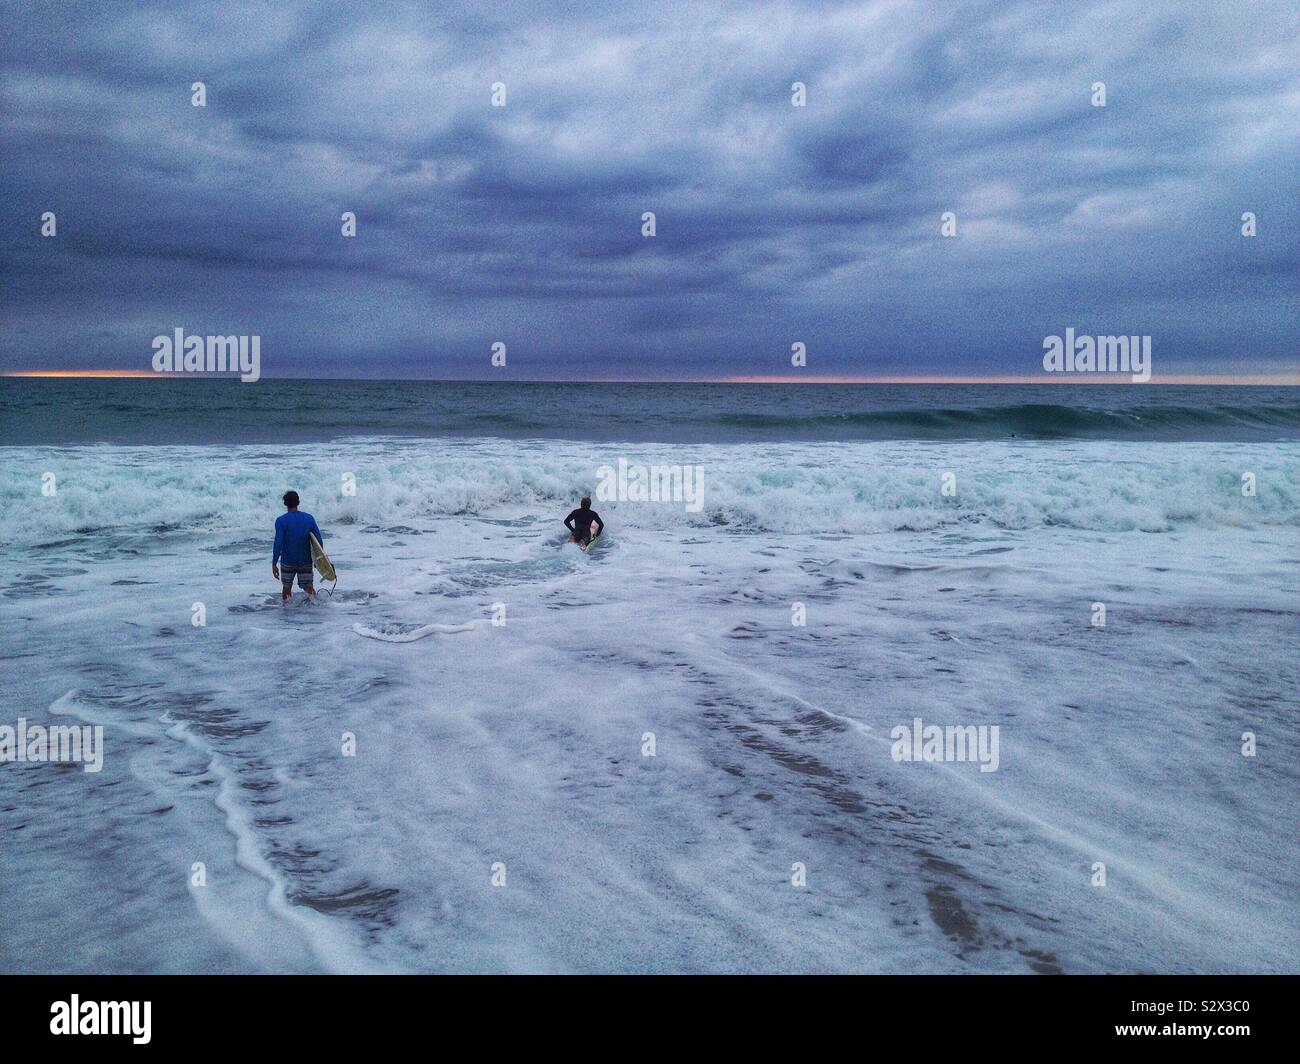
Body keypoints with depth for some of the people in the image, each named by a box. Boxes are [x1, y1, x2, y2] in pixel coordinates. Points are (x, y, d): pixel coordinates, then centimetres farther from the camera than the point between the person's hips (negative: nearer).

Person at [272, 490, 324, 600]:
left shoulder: (281, 521, -10)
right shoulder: (309, 518, -2)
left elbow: (278, 544, -16)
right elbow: (319, 541, -2)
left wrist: (274, 564, -11)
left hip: (287, 561, -1)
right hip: (306, 561, 1)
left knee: (286, 588, 16)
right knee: (309, 589, 5)